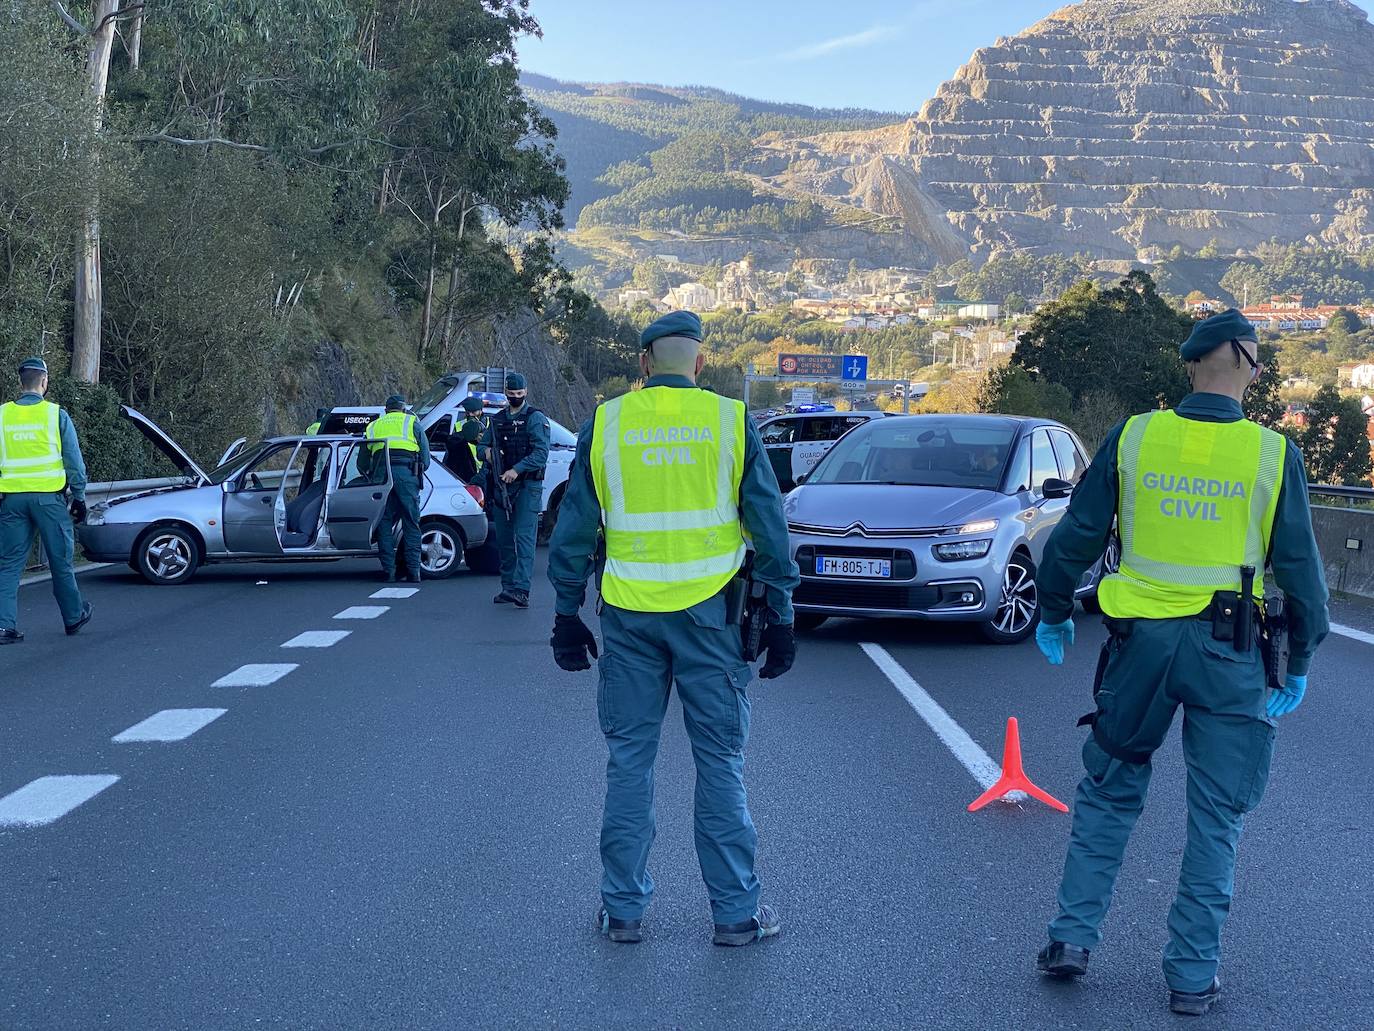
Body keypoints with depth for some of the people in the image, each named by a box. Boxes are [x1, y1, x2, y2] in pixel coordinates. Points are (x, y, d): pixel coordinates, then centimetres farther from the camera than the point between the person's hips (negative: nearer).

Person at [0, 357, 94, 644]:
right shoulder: (56, 415, -3)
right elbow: (74, 461, -1)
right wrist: (79, 497, 8)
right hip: (48, 497, -2)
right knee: (60, 561, 11)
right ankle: (74, 617, 25)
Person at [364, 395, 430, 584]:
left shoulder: (373, 426, 24)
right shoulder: (411, 422, 16)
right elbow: (425, 454, 11)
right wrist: (419, 473, 24)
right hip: (406, 472, -2)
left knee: (384, 524, 7)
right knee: (411, 524, 2)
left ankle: (388, 570, 2)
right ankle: (413, 571, -2)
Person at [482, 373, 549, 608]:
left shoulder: (536, 419, -3)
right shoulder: (497, 419, 16)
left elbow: (541, 453, -12)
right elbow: (483, 444, 22)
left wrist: (516, 469, -22)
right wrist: (487, 451, -3)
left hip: (527, 486, -6)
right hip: (501, 486, 6)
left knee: (524, 538, -14)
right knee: (504, 540, 8)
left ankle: (521, 589, -24)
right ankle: (508, 587, 16)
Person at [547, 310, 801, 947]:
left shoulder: (605, 423, 2)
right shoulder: (731, 422, -1)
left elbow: (573, 529, 5)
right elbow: (769, 526, 0)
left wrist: (568, 613, 13)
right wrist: (779, 616, 6)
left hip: (629, 615, 1)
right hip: (708, 610, -1)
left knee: (628, 762, 10)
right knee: (720, 762, 6)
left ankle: (623, 910, 15)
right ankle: (735, 913, 10)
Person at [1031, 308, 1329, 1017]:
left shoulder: (1133, 438, -2)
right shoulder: (1273, 454, -4)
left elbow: (1076, 535, 3)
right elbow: (1299, 566, 1)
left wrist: (1053, 613, 18)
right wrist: (1299, 662, 11)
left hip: (1140, 639, 1)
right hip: (1228, 652, -1)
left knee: (1108, 793, 17)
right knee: (1215, 816, 8)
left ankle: (1073, 937, 16)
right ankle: (1192, 977, 11)